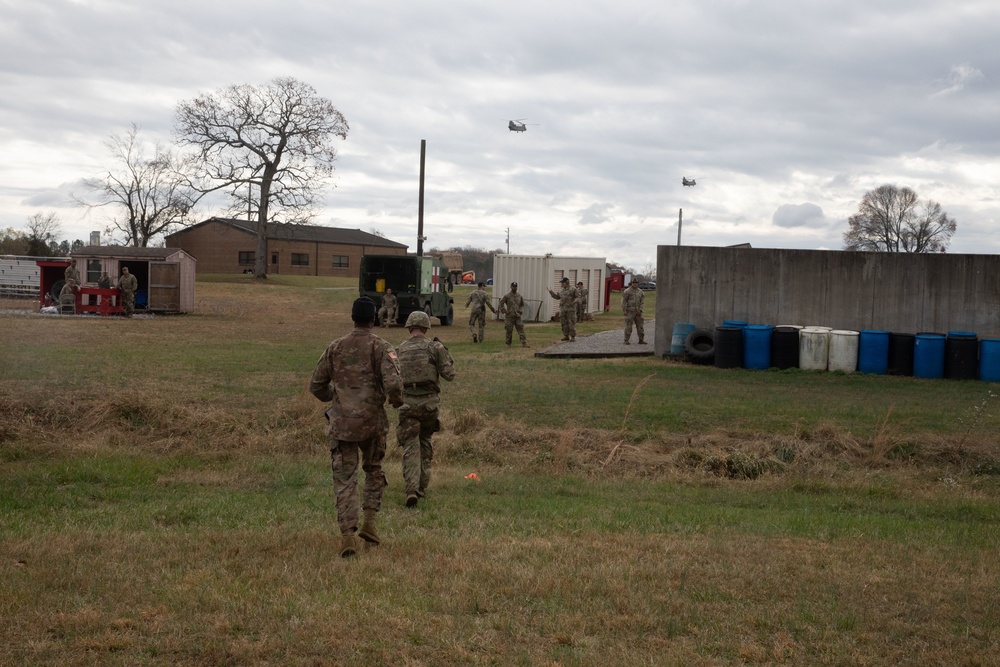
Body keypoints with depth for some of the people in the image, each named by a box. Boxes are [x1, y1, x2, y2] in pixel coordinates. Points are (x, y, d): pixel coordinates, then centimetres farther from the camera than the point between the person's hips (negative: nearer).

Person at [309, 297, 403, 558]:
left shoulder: (336, 347, 6)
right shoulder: (381, 347, -6)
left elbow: (316, 385, 11)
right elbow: (392, 384, -19)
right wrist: (397, 400, 2)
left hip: (342, 422, 1)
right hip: (373, 421, -1)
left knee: (344, 479, 3)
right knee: (374, 470, 21)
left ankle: (348, 534, -7)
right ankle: (369, 523, 13)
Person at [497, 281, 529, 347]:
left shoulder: (519, 296, 10)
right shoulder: (507, 296, -3)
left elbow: (522, 305, 25)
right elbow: (500, 304, 0)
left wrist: (521, 311, 9)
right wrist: (505, 311, -6)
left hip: (517, 316, 3)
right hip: (509, 317, -3)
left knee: (521, 330, -5)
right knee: (509, 331, 2)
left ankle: (524, 343, -8)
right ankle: (508, 344, 14)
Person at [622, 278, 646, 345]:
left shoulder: (640, 292, 10)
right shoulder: (627, 291, -5)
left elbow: (642, 302, 10)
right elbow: (623, 301, -7)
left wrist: (640, 310, -2)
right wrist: (624, 311, -13)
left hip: (637, 312, 5)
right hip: (630, 312, -5)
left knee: (640, 326, 6)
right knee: (628, 326, -6)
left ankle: (641, 340, 13)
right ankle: (626, 340, 0)